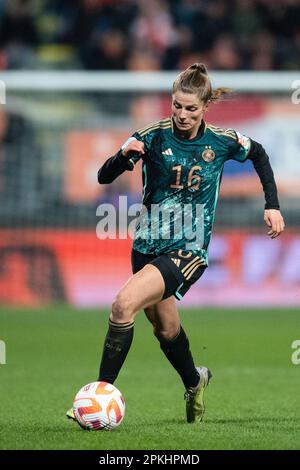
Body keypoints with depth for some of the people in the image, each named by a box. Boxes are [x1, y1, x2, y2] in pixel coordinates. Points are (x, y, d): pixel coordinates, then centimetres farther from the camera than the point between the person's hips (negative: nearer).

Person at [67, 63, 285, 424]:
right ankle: (194, 383, 50)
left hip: (189, 249, -4)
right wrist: (124, 154, -31)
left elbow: (259, 155, 15)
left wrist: (272, 205, 8)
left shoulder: (222, 140, -7)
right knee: (166, 329, 19)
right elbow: (103, 177, -9)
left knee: (124, 304, -25)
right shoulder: (154, 136, -8)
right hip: (148, 244, 4)